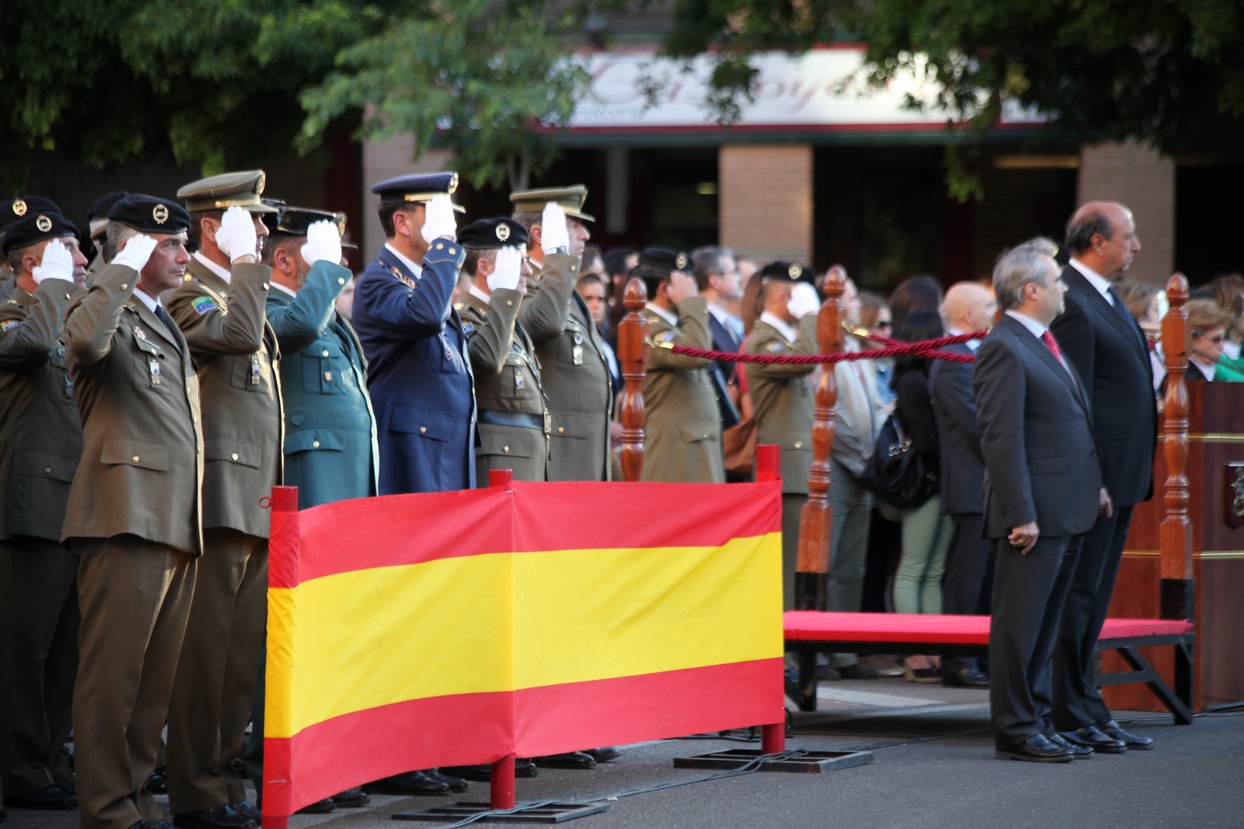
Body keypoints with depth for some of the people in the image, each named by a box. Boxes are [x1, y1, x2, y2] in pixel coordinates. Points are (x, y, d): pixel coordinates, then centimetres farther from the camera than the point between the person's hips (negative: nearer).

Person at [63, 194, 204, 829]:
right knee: (113, 673, -7)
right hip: (128, 516, -9)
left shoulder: (167, 325, 25)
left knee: (156, 679, 9)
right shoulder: (103, 308, -2)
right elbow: (87, 341, -27)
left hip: (176, 525, 9)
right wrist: (125, 267, -18)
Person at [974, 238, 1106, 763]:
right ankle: (1014, 732, 0)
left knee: (1045, 626, 14)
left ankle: (1038, 723, 21)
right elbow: (1001, 439, -19)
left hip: (1066, 513, 10)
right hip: (1034, 516, -10)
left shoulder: (1044, 342, 17)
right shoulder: (1004, 349, -14)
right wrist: (1021, 516, -21)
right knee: (1019, 626, -3)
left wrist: (1093, 486, 17)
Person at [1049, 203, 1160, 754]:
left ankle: (1087, 712, 19)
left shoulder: (1107, 299, 17)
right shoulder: (1072, 302, -16)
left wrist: (1133, 478, 19)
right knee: (1077, 597, -5)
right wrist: (1091, 481, -22)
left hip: (1121, 475, 10)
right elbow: (1072, 399, -20)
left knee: (1094, 598, 14)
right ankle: (1071, 719, -1)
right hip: (1094, 474, -10)